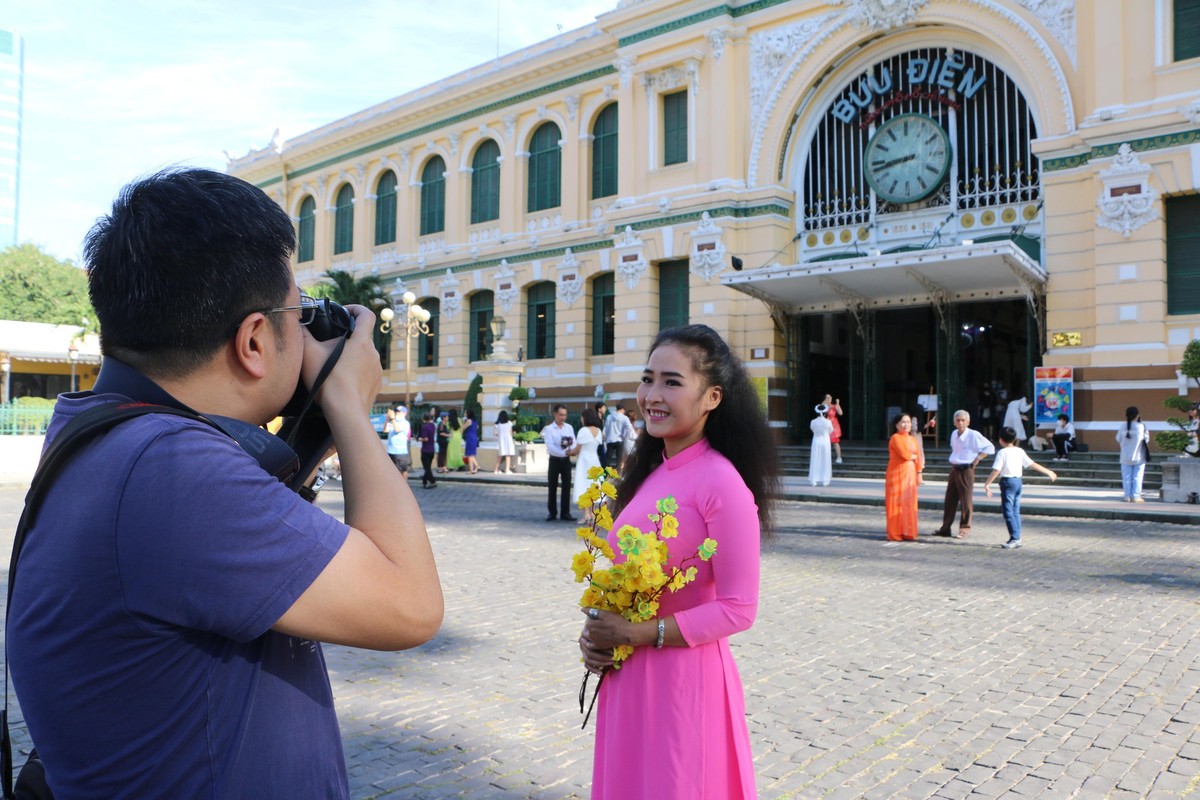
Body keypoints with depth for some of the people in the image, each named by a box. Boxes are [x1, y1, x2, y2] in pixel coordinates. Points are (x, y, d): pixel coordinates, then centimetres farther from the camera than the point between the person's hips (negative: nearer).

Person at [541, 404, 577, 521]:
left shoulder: (569, 428, 5)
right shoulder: (549, 429, -8)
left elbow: (574, 443, -2)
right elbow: (550, 446, -19)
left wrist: (572, 450, -25)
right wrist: (565, 452, -30)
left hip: (566, 460, 3)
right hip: (554, 460, -3)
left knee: (567, 486, 4)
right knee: (552, 487, 5)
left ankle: (565, 513, 12)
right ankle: (552, 513, 15)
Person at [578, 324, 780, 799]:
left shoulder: (721, 482, -18)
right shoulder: (648, 474, 4)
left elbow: (738, 610, -17)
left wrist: (640, 634, -18)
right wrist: (596, 632, -2)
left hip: (686, 678, -7)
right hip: (626, 677, 7)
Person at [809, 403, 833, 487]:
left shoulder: (813, 422, -7)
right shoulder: (828, 422, -11)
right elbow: (831, 431, 6)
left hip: (816, 441, 1)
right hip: (825, 442, -1)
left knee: (815, 461, 6)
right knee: (825, 462, 6)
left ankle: (814, 480, 7)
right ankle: (824, 481, 8)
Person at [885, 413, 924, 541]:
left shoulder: (913, 439, 15)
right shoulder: (895, 438, -9)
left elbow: (918, 458, 14)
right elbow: (904, 454, -20)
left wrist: (919, 474, 7)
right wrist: (914, 456, -1)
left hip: (910, 474, 7)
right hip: (897, 473, -7)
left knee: (909, 503, 7)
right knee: (897, 503, -4)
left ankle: (908, 532, 14)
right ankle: (896, 533, 1)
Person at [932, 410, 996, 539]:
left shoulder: (974, 435, -11)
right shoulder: (954, 434, 8)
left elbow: (990, 447, -8)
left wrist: (977, 458, -11)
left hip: (966, 470, -6)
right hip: (954, 470, 7)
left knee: (966, 501, 1)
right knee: (949, 500, 9)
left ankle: (964, 529, 9)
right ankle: (945, 528, 15)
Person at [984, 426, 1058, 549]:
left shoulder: (1002, 452, -10)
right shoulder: (1020, 451, 8)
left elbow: (996, 470, -15)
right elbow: (1033, 464, 10)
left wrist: (987, 483, -12)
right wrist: (1048, 472, 19)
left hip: (1007, 482, -7)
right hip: (1018, 481, 7)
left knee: (1007, 511, -5)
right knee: (1015, 511, 12)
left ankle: (1014, 538, -11)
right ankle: (1017, 538, 14)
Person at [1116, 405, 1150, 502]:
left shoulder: (1123, 427, -4)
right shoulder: (1141, 427, -11)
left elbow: (1118, 439, 2)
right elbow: (1146, 440, -2)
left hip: (1125, 457, 2)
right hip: (1138, 457, -2)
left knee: (1127, 477, 6)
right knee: (1137, 477, 3)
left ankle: (1127, 496, 6)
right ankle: (1135, 496, 2)